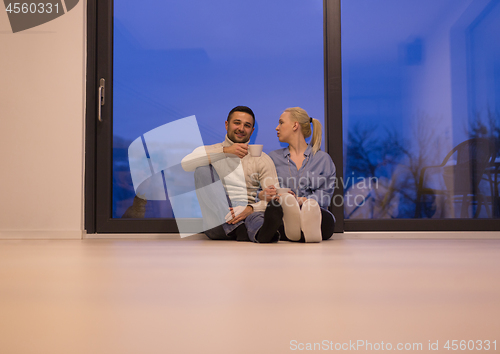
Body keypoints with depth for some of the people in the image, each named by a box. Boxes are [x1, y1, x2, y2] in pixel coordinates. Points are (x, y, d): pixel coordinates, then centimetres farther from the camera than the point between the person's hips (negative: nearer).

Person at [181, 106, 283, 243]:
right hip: (217, 222, 1)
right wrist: (225, 151, -20)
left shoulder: (262, 159, 14)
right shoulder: (209, 152, 13)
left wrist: (250, 209, -20)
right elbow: (185, 164, -11)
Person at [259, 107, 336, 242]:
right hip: (281, 214, 0)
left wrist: (301, 200, -19)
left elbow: (325, 193, 2)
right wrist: (262, 195, -14)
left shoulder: (323, 159, 15)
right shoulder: (273, 157, 21)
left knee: (327, 221, -38)